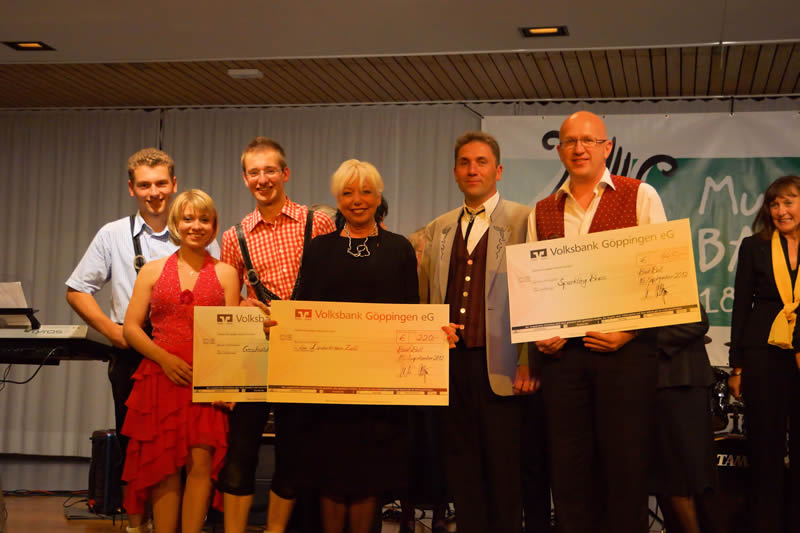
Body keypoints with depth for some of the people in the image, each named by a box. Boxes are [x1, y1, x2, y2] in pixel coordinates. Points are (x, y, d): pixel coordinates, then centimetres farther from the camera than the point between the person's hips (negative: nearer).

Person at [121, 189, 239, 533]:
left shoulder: (225, 273, 10)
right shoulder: (153, 271, 12)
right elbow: (131, 328, 6)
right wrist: (165, 358, -9)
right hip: (161, 377, 1)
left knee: (201, 463, -10)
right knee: (165, 468, -2)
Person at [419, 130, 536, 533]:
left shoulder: (524, 221, 0)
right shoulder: (437, 230, 16)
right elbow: (425, 300, 17)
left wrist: (529, 361, -12)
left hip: (501, 366, -4)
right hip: (449, 364, 4)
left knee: (505, 470, 1)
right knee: (462, 472, 9)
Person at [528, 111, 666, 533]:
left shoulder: (641, 197, 3)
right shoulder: (541, 213, 14)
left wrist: (629, 330, -13)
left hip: (625, 350, -3)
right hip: (561, 352, 3)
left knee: (625, 465, 1)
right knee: (568, 467, 8)